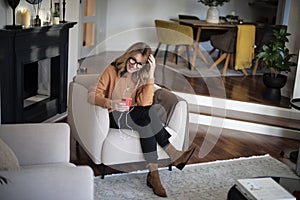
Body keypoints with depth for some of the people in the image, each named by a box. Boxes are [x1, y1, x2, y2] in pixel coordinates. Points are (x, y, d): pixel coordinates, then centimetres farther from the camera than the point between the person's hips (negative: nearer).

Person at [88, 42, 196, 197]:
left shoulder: (142, 76, 2)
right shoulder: (112, 71, -9)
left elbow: (145, 102, -13)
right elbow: (96, 95, -12)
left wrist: (151, 75, -19)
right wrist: (111, 103, -31)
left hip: (133, 114, 5)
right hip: (114, 116, -4)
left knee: (146, 123, -30)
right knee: (147, 114, -30)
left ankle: (153, 174, -29)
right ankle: (174, 155, -24)